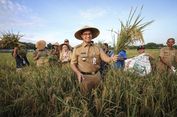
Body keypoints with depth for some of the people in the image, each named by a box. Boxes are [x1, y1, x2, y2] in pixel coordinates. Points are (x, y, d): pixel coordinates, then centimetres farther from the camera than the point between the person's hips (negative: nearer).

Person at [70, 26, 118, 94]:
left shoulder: (97, 48, 3)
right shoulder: (77, 49, -3)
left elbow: (106, 58, -3)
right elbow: (72, 64, 0)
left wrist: (111, 58, -26)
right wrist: (78, 73, -17)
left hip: (96, 75, 3)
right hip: (85, 77, -2)